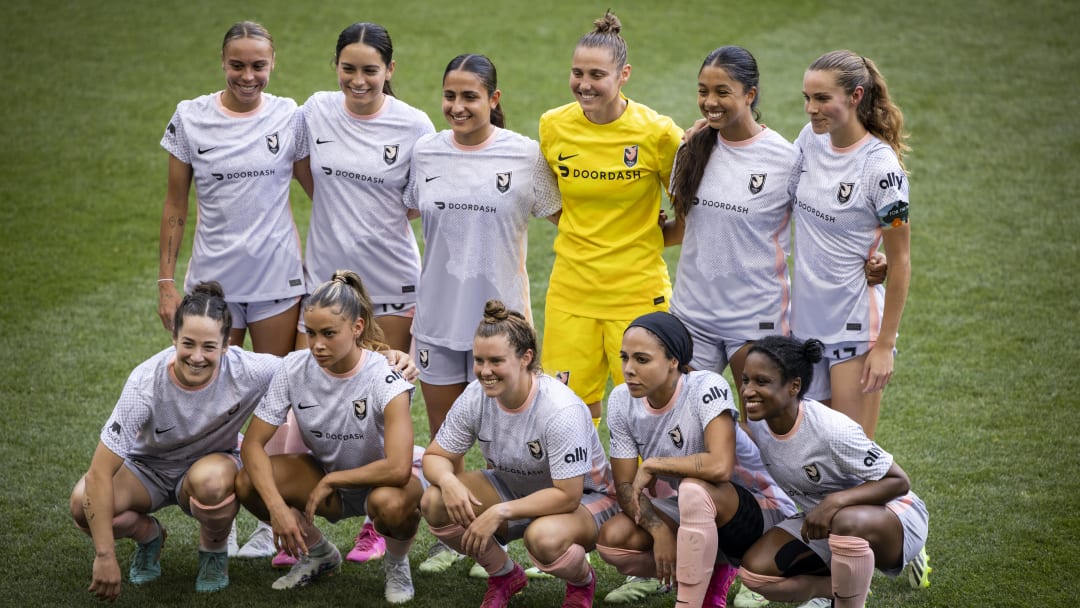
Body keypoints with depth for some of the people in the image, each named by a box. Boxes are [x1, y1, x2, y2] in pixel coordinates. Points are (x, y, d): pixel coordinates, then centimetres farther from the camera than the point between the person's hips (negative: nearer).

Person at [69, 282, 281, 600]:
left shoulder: (247, 371, -30)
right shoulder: (146, 383, -31)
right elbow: (99, 472, -31)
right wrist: (105, 556, -35)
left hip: (213, 464, 0)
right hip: (147, 467, 0)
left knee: (210, 480, -38)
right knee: (84, 504, -30)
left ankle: (214, 551, -2)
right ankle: (148, 535, 6)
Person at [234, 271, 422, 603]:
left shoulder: (384, 377, -27)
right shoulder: (295, 368, -15)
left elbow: (398, 469, -37)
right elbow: (253, 443, -16)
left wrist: (331, 481, -27)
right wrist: (277, 506, -30)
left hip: (379, 479, -4)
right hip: (324, 473, 4)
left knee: (390, 503, -40)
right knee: (247, 484, -22)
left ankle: (397, 563, -2)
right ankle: (319, 554, 7)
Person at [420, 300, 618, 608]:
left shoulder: (561, 409, -31)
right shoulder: (475, 397, -15)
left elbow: (567, 495, -31)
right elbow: (435, 456, -5)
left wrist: (500, 512, -36)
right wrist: (448, 481, -29)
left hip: (583, 497, -6)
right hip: (514, 488, 6)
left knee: (543, 537, -40)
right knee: (435, 502, -19)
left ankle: (582, 581, -1)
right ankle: (504, 576, 6)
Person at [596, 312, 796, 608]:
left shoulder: (707, 387, -25)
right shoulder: (621, 402, -8)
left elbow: (720, 466, -40)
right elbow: (625, 486, -6)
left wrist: (652, 465, -27)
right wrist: (660, 531, -24)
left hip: (760, 513, -7)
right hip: (686, 513, 7)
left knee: (693, 489, -37)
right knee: (612, 539, -17)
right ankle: (714, 572, 5)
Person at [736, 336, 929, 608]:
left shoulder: (833, 430, -31)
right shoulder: (757, 422, -11)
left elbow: (899, 481, -24)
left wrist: (835, 502, -36)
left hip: (895, 518, -7)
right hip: (822, 524, 7)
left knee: (847, 521, -42)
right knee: (754, 569, -14)